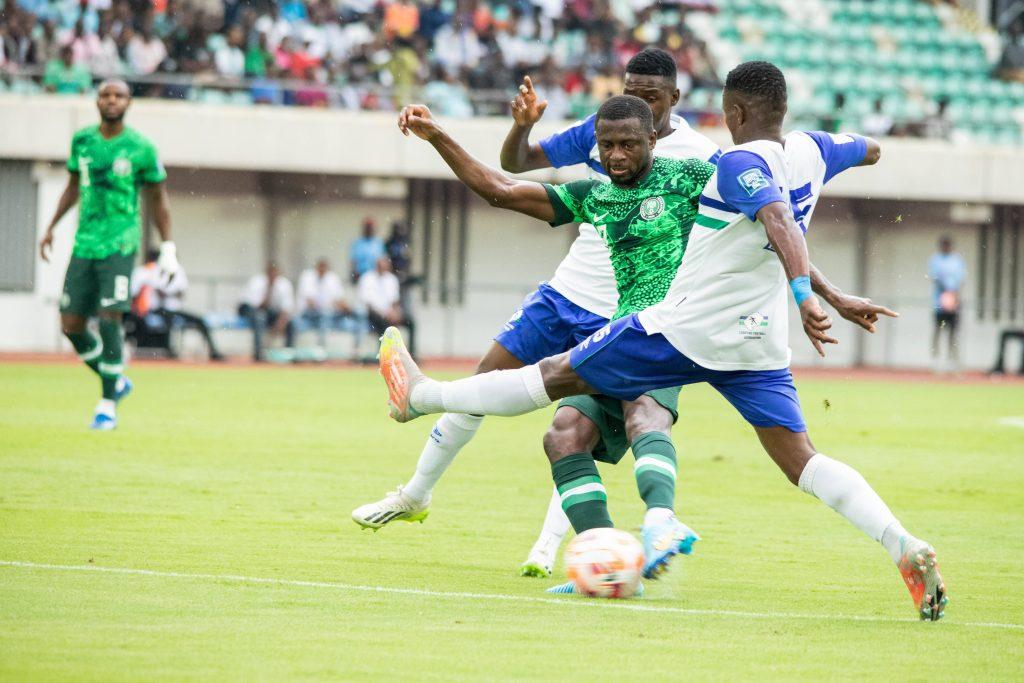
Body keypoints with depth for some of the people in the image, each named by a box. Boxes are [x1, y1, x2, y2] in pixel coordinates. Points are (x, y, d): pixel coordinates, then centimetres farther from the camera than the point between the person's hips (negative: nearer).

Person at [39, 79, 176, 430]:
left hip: (120, 246, -5)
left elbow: (158, 199, 6)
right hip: (84, 245, 5)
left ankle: (108, 405, -6)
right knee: (71, 325, 0)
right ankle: (116, 382, 23)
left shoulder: (140, 148, -4)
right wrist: (51, 228, 21)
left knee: (109, 318, -16)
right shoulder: (82, 141, 7)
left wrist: (168, 249, 3)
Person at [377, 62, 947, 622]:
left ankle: (419, 394, 21)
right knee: (802, 460, -3)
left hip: (685, 330, -6)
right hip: (760, 342, 6)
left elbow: (780, 223, -34)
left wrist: (803, 296, -46)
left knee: (556, 377, 6)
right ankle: (906, 547, -22)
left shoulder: (740, 163, -15)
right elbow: (870, 149, 29)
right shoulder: (809, 152, 6)